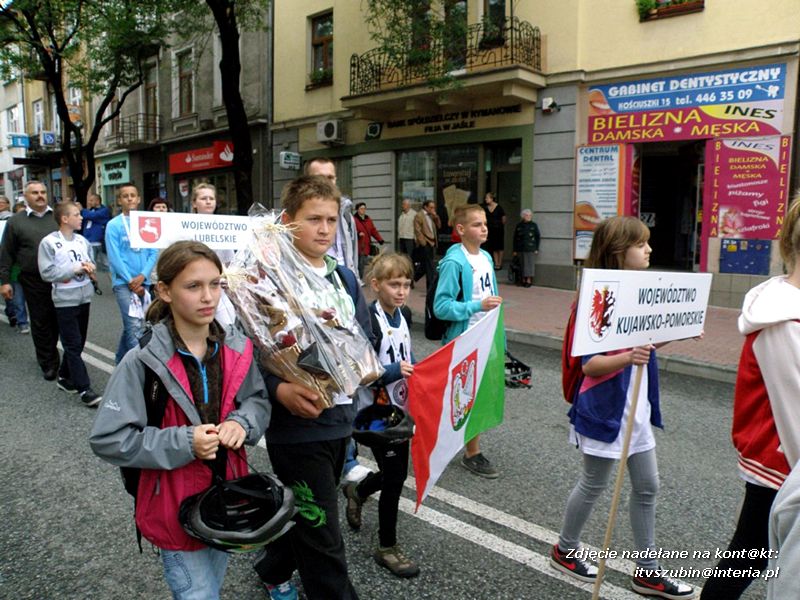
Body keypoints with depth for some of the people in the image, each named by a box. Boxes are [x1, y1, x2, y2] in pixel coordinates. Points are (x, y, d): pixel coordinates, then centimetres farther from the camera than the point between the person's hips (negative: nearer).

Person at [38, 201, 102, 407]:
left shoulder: (83, 241, 4)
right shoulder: (49, 242, -10)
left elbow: (92, 262, 14)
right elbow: (47, 273, -14)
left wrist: (90, 267, -9)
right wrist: (74, 270, -19)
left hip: (84, 297, 6)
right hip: (65, 300, -6)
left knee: (78, 343, 15)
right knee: (73, 345, -2)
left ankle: (65, 377, 33)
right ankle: (84, 389, -1)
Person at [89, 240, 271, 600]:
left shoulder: (236, 349, -7)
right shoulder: (144, 361, -20)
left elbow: (258, 400, 6)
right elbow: (108, 440, -17)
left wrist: (242, 423, -16)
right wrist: (184, 444, -26)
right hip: (176, 506, -5)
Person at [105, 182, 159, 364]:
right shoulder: (113, 225, -3)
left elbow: (153, 253, 3)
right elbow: (114, 257, -8)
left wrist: (142, 276, -10)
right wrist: (131, 282, -12)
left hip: (143, 282, 4)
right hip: (124, 283, -4)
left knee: (131, 326, 14)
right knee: (135, 327, -12)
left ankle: (121, 362, 31)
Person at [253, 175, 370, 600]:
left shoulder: (345, 278, 7)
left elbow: (365, 339, 14)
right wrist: (278, 390, -31)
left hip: (339, 419, 8)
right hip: (297, 423, -7)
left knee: (305, 513, 27)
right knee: (322, 537, 3)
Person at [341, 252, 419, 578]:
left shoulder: (405, 314, 4)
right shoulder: (369, 321, -21)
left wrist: (415, 369, 1)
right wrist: (395, 371, -33)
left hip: (403, 407, 8)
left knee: (398, 471, 18)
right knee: (394, 476, 2)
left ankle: (356, 491, 48)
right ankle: (387, 548, 22)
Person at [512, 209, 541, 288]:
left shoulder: (534, 225, 2)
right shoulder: (519, 226, 5)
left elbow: (538, 237, 4)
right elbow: (515, 238, 8)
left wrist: (537, 249, -1)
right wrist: (515, 250, 5)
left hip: (531, 249, -2)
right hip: (521, 249, 2)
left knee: (530, 263, -3)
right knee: (522, 264, 4)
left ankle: (529, 280, 0)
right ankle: (524, 280, 11)